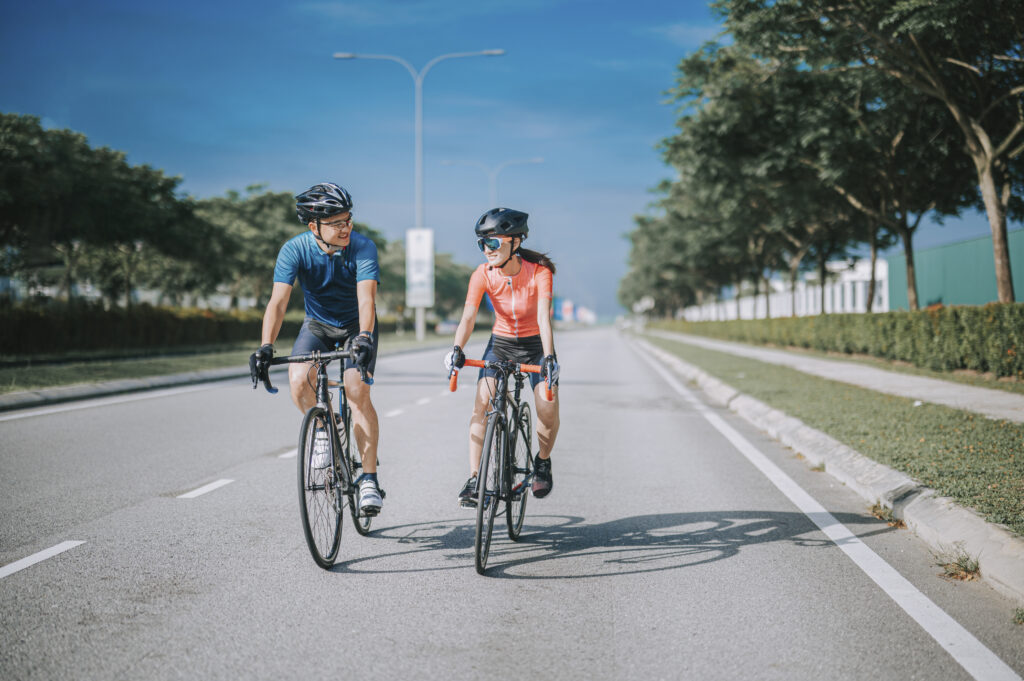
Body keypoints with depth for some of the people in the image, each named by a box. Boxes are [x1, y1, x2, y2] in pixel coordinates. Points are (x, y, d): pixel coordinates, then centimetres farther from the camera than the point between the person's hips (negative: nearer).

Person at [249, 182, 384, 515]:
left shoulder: (363, 247, -25)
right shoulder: (295, 249, -22)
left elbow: (366, 297, -36)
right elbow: (278, 301, -30)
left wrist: (364, 338, -54)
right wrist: (266, 347, -44)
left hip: (357, 326, -2)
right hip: (317, 325, 2)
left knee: (357, 391, -21)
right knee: (299, 381, -26)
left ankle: (369, 479, -13)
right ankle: (321, 430, 4)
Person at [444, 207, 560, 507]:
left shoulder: (538, 272, -23)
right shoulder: (483, 274, -17)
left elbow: (544, 317, -32)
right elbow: (469, 316, -25)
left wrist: (549, 357, -45)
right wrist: (457, 350, -42)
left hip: (535, 343, -2)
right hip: (501, 342, 2)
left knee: (548, 409, -16)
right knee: (482, 405, -17)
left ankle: (542, 462, 14)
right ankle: (474, 479, -13)